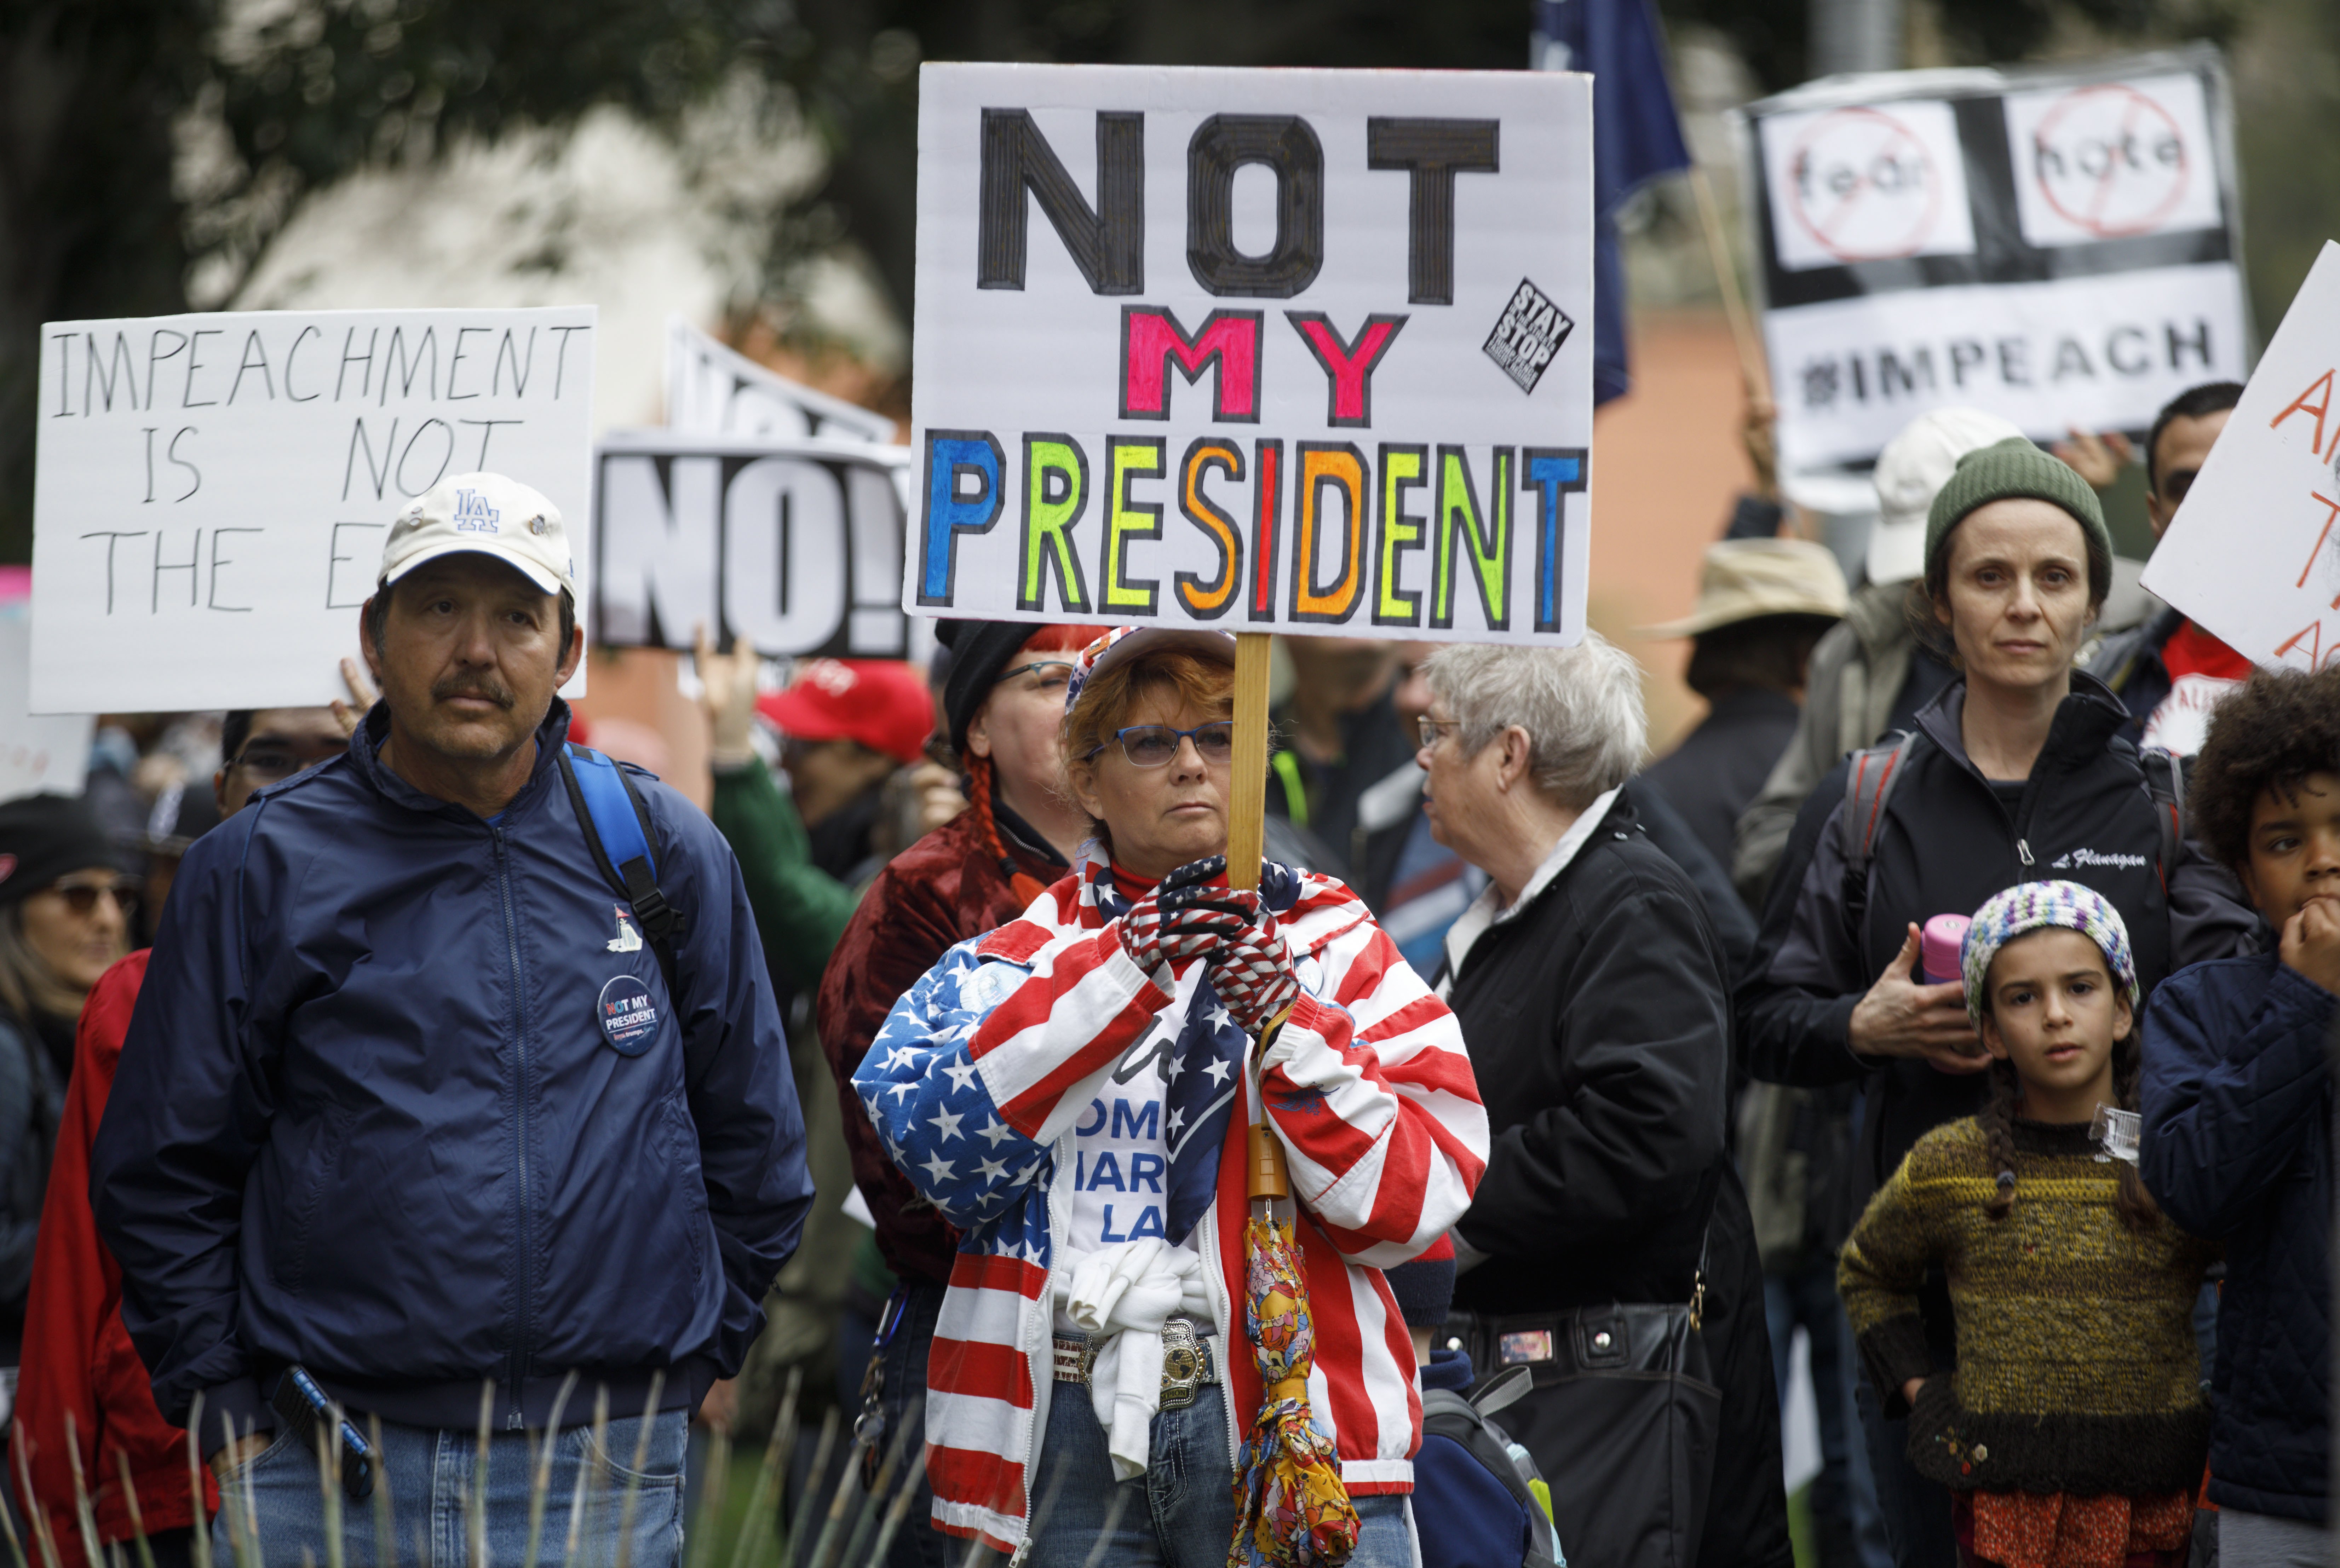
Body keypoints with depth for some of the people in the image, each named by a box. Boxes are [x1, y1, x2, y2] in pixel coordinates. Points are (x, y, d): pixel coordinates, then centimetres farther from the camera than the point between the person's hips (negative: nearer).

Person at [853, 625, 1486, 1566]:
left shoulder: (1333, 946, 10)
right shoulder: (1026, 953, 14)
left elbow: (1410, 1197, -1)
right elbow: (925, 1129, -6)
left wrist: (1289, 1029, -13)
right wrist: (1122, 970, -12)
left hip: (1274, 1414, -1)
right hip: (1065, 1414, 1)